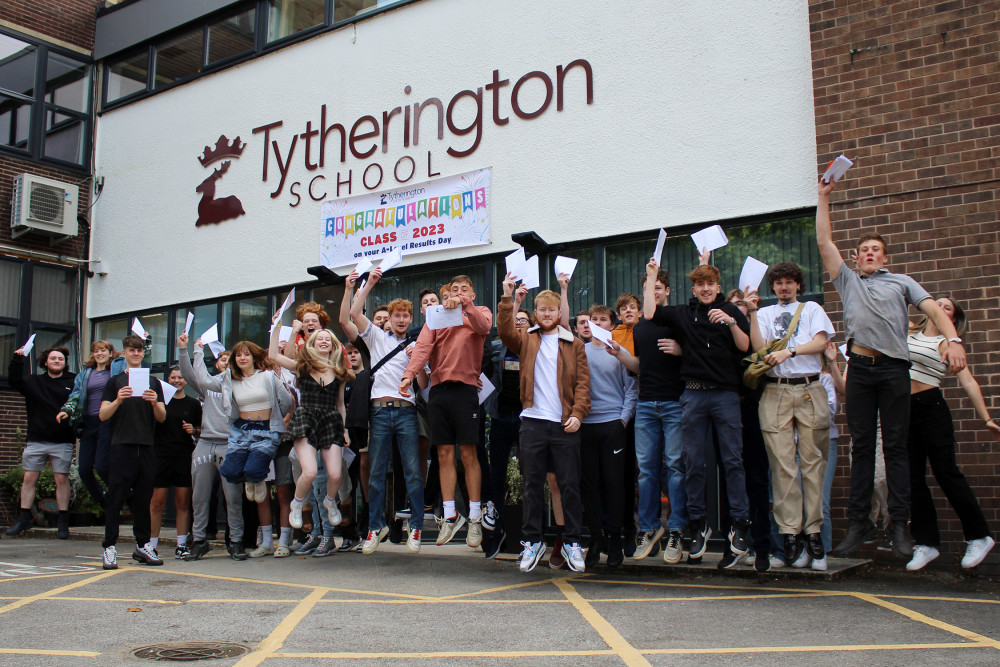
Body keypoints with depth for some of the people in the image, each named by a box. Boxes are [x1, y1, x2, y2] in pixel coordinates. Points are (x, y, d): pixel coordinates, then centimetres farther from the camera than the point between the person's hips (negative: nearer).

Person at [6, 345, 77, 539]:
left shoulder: (74, 382, 2)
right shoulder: (34, 382, 13)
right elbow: (14, 381, 2)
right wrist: (17, 359, -6)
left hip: (63, 442, -3)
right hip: (36, 440, 3)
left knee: (62, 479, -1)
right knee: (29, 478, 4)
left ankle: (63, 522, 6)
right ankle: (24, 519, 14)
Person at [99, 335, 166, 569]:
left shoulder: (153, 383, 16)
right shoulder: (116, 382, 10)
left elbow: (162, 418, 9)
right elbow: (103, 415, 0)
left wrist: (155, 403, -11)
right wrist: (118, 401, -17)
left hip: (147, 446, 2)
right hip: (122, 445, -2)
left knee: (143, 498, 5)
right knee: (116, 497, -5)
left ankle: (142, 545, 12)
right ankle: (110, 547, -3)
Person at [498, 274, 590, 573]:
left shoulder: (574, 344, 9)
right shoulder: (527, 340, 11)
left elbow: (583, 382, 3)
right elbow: (505, 332, -8)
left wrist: (578, 413, -10)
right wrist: (507, 298, -16)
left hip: (565, 424, -1)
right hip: (533, 421, 1)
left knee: (570, 485, 3)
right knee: (532, 485, 5)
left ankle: (572, 543, 13)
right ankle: (532, 541, 15)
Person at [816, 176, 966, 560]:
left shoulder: (901, 282, 19)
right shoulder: (847, 281, 22)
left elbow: (933, 309, 7)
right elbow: (824, 242, 18)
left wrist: (953, 340, -12)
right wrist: (824, 197, 16)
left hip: (894, 368, -1)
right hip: (859, 367, 1)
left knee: (895, 447, -2)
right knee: (861, 446, 1)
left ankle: (900, 526, -1)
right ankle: (859, 523, 4)